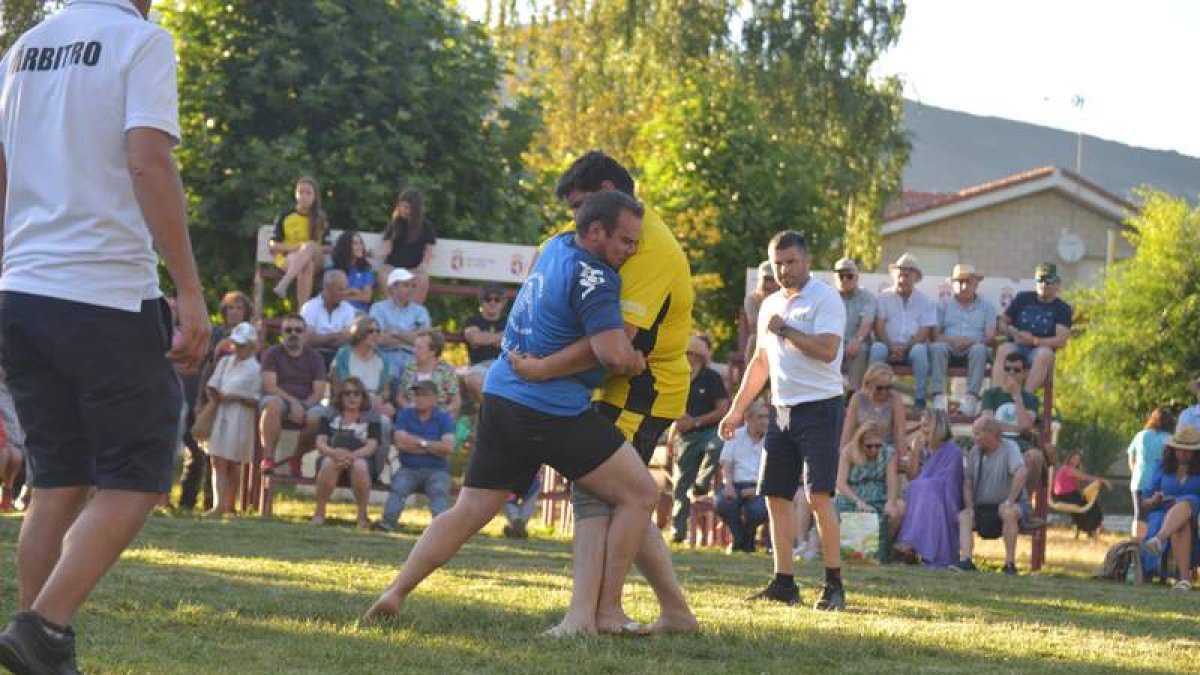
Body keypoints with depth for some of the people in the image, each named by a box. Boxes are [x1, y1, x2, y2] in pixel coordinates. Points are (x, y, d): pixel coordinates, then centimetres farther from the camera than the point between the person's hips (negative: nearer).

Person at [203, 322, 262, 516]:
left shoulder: (255, 369, -5)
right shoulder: (225, 362, 12)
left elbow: (256, 401, -7)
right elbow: (212, 386, 13)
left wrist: (236, 397, -17)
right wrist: (215, 395, -7)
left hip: (240, 418, -5)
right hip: (221, 415, 5)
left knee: (233, 463, 0)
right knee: (218, 462, -1)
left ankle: (229, 504, 3)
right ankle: (219, 504, -3)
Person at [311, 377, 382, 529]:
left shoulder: (371, 418, 13)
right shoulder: (329, 416, 16)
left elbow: (371, 446, -2)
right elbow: (320, 442, 3)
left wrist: (352, 455, -23)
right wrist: (333, 452, -21)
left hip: (361, 458, -1)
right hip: (333, 456, 1)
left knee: (359, 465, -38)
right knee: (329, 463, -36)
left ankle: (362, 515, -24)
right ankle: (319, 512, -25)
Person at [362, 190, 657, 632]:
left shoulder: (556, 247, 12)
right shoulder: (591, 279, -15)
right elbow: (614, 354, -23)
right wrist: (639, 362, -3)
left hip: (501, 397, 8)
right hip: (553, 410, -8)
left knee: (467, 513, 14)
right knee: (640, 495, 1)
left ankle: (396, 592, 4)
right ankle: (605, 613, -2)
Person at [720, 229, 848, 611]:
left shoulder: (825, 299, -7)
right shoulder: (770, 305, 17)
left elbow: (827, 350, -21)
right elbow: (760, 362, 25)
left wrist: (784, 330, -12)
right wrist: (737, 410, 22)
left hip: (820, 406, -8)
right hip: (782, 408, 8)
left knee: (819, 495, -14)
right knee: (776, 495, 5)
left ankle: (834, 585, -12)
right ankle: (784, 583, 11)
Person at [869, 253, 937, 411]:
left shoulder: (925, 301, 11)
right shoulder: (884, 297, 13)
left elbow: (925, 331, 0)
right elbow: (879, 326, 2)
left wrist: (904, 348, -15)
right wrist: (891, 347, -16)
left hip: (913, 346, -1)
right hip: (888, 345, 1)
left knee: (919, 350, -35)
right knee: (877, 348, -32)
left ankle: (919, 398, -32)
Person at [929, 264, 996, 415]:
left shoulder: (986, 307, 19)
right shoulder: (943, 305, 20)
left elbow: (990, 337, 5)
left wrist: (971, 341, -14)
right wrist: (951, 340, -14)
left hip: (973, 347, 0)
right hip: (949, 347, 1)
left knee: (979, 349, -35)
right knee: (936, 347, -33)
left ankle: (971, 397, -42)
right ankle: (938, 396, -41)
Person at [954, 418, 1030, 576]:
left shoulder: (1009, 448, -11)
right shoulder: (975, 451, 8)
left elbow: (1021, 474, -27)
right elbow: (967, 483, 13)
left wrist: (1010, 501, -30)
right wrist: (969, 508, -3)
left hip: (1012, 504, -5)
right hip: (983, 507, 5)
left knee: (1008, 512, -37)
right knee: (963, 517, -19)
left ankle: (1010, 563, -30)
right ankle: (965, 560, -35)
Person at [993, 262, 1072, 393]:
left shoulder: (1062, 309, 8)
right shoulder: (1023, 298, 17)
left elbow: (1061, 341, -5)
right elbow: (1002, 322, 22)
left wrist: (1034, 341, -16)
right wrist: (1012, 332, -1)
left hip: (1040, 349, -2)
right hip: (1017, 347, 2)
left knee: (1046, 354, -37)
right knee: (1004, 349, -33)